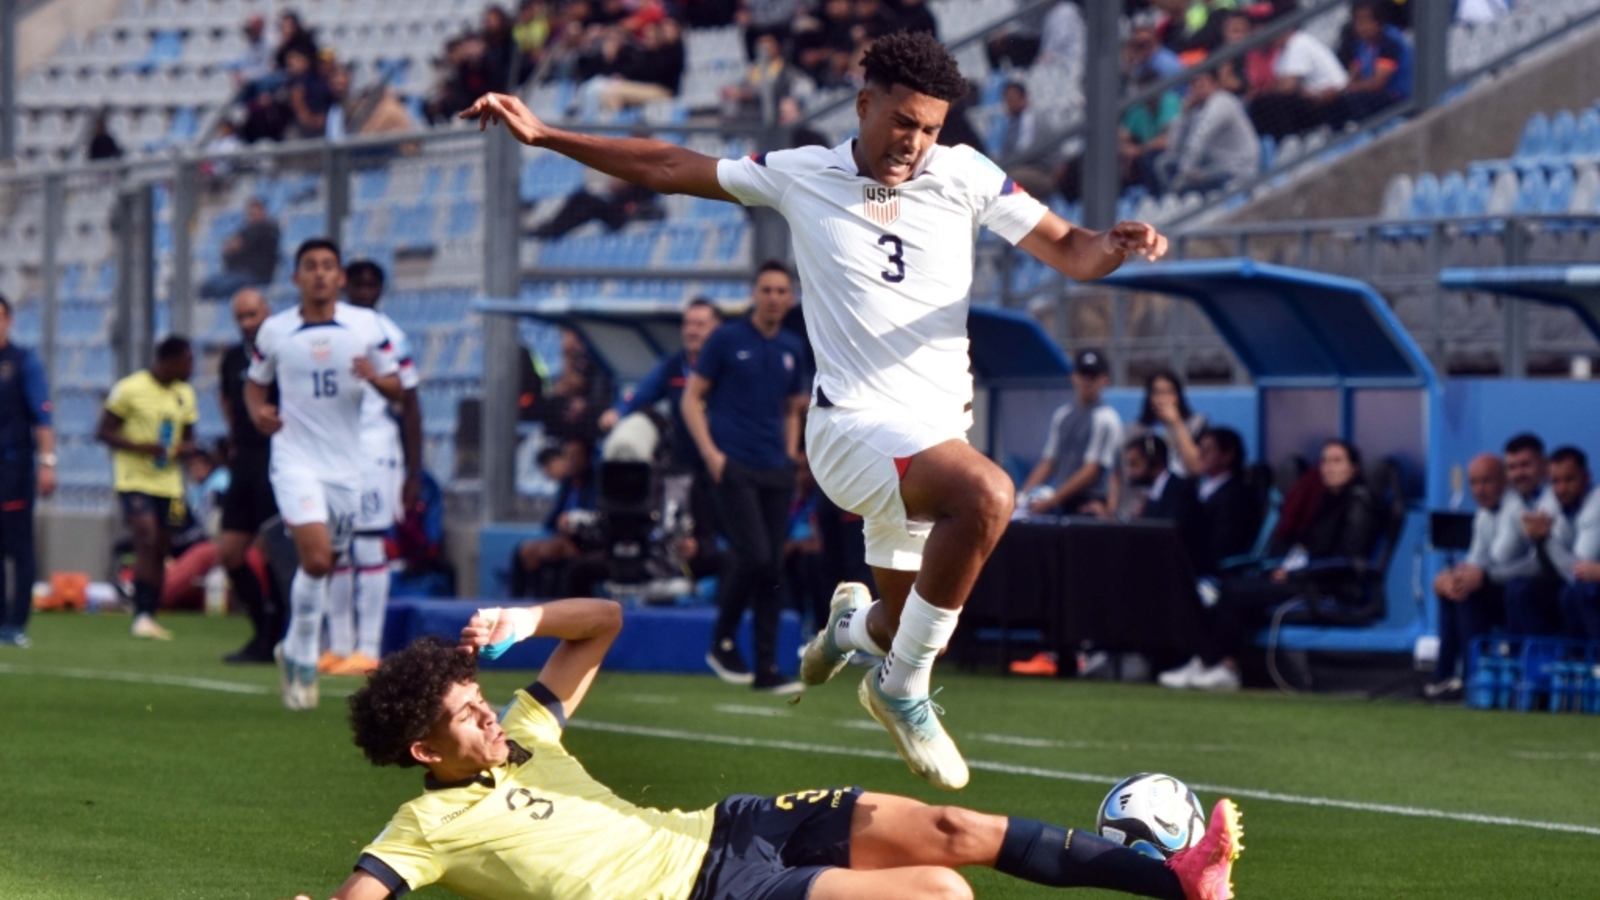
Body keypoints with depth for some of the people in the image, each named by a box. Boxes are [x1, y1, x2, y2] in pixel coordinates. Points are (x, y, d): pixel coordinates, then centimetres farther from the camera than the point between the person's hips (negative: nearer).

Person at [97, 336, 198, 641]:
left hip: (169, 482, 6)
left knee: (160, 550, 7)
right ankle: (142, 616, -18)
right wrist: (139, 446, -21)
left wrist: (185, 448, -4)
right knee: (147, 541, -19)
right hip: (135, 481, -6)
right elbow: (104, 431, -6)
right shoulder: (130, 389, -9)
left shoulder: (185, 395, 10)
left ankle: (150, 617, 16)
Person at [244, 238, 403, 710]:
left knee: (325, 565, 11)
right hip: (296, 460, -3)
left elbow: (397, 389, 5)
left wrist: (375, 377, -18)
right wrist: (259, 411, -7)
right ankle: (303, 665, -8)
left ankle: (294, 650, 33)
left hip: (348, 464, 3)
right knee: (316, 557, -20)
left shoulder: (366, 325, 2)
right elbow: (255, 383, 15)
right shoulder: (274, 331, 1)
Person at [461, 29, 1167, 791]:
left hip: (937, 433, 4)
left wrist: (1112, 247, -25)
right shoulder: (802, 177, 0)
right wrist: (543, 135, 5)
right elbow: (668, 168, 8)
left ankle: (851, 626, 53)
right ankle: (903, 687, -17)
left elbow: (1068, 251, -2)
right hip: (854, 424, -4)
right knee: (984, 493, -34)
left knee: (912, 629, 13)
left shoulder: (963, 175, 2)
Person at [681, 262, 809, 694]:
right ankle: (722, 643, 4)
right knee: (754, 557, -16)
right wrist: (711, 453, -10)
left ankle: (766, 669, 5)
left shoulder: (793, 349, 13)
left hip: (777, 473, 5)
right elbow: (692, 398, 0)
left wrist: (791, 452, 10)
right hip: (733, 468, -5)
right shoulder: (726, 340, -1)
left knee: (774, 569, 1)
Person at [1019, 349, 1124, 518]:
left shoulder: (1106, 419, -5)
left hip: (1088, 510, -6)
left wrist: (1052, 500, -15)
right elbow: (1047, 462, 14)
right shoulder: (1062, 415, 15)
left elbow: (1091, 470, -11)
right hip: (1059, 506, 6)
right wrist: (1024, 495, 0)